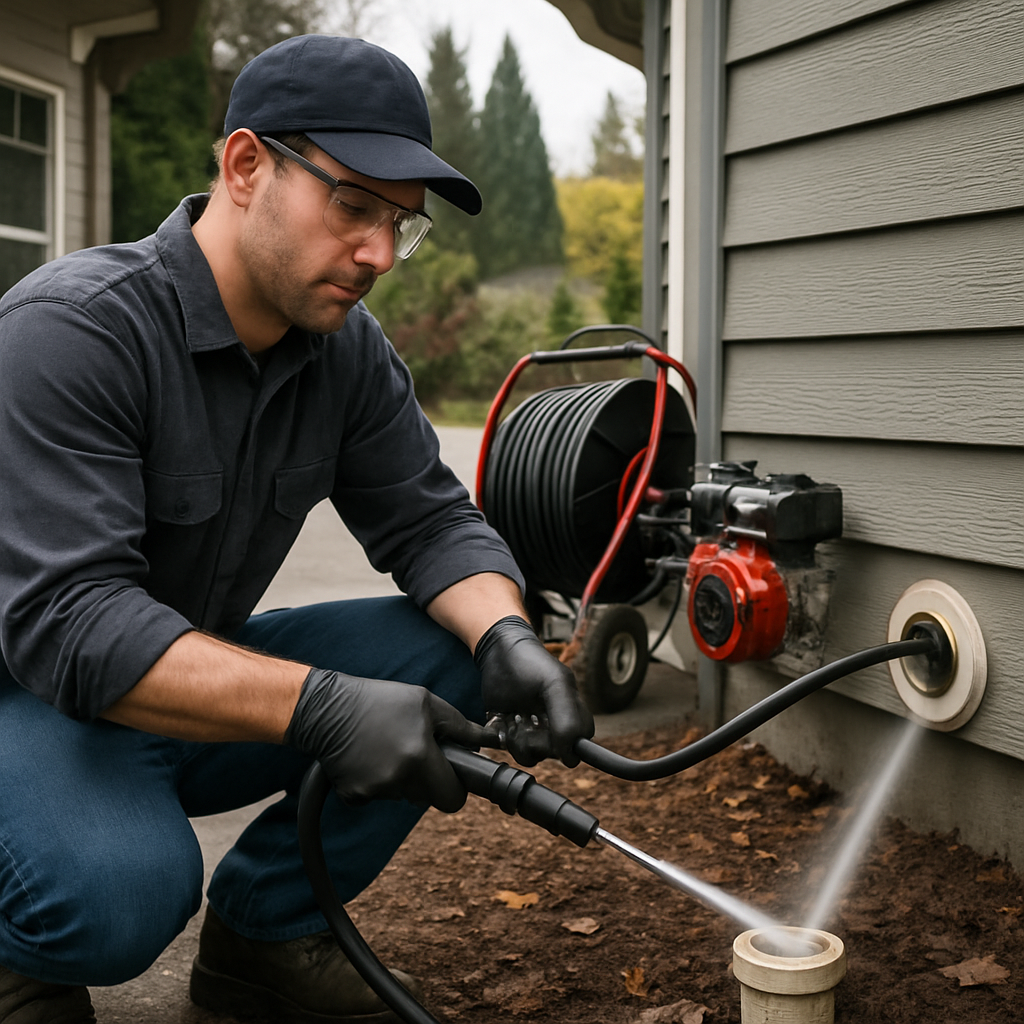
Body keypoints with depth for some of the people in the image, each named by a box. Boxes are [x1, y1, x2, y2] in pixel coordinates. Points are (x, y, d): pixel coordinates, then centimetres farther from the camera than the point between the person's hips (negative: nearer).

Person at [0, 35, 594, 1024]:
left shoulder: (348, 350, -3)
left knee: (446, 657, -11)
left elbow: (428, 518, -2)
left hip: (200, 681, 7)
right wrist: (320, 706, -43)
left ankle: (261, 931, 5)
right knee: (124, 890, -36)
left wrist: (504, 635, -25)